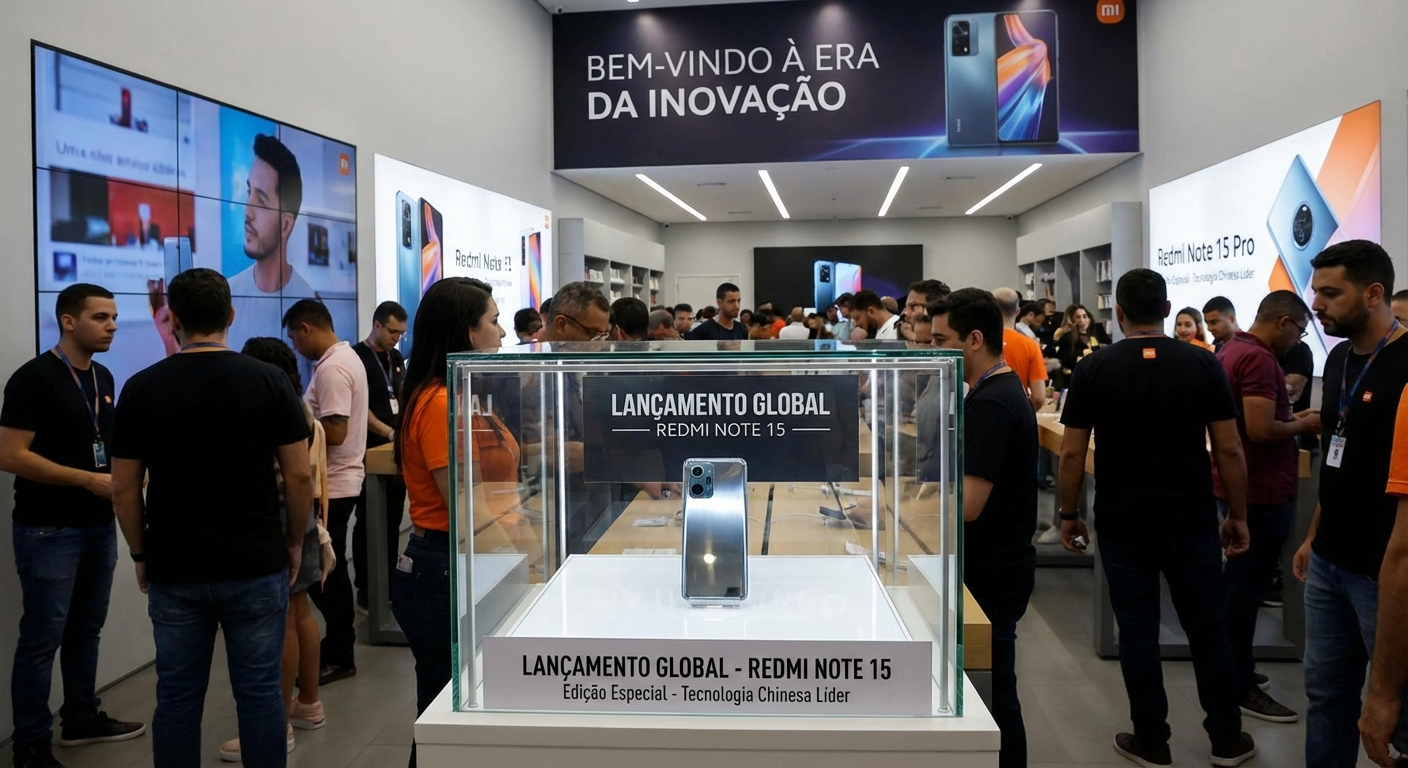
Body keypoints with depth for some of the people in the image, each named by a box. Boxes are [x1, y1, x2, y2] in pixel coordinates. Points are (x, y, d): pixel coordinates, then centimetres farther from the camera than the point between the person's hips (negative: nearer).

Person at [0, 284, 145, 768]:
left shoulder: (103, 377, 10)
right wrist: (90, 480, -20)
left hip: (99, 526, 7)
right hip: (48, 530, -7)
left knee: (86, 629, 17)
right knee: (42, 638, 1)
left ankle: (82, 719, 31)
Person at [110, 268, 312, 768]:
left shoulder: (141, 388, -3)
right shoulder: (269, 381, -6)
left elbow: (124, 488, 0)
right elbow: (299, 474, -5)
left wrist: (141, 554, 13)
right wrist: (294, 542, 7)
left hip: (174, 569, 1)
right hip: (256, 565, -1)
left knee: (177, 696, 11)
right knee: (259, 691, 7)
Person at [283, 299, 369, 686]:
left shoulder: (331, 369, -20)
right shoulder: (347, 357, 13)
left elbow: (334, 432, -25)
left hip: (330, 486, -10)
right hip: (340, 481, 10)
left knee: (321, 573, -1)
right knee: (329, 571, 17)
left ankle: (338, 656, 8)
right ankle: (338, 651, 26)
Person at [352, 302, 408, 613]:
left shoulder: (396, 358, 13)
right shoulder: (357, 357, -10)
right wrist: (390, 433, -26)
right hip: (370, 453, -7)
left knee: (393, 520, 12)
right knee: (368, 523, 0)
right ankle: (365, 588, 9)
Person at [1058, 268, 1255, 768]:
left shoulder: (1093, 369, -5)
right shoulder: (1203, 364, -3)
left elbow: (1073, 453, -4)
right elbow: (1229, 449, -2)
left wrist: (1069, 514, 7)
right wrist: (1238, 515, 8)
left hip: (1123, 522, -1)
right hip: (1192, 519, 1)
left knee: (1137, 632, 8)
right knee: (1208, 629, 14)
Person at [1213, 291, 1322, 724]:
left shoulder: (1232, 350, 12)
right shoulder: (1259, 359, -20)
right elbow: (1261, 430, -27)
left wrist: (1293, 417, 10)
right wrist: (1304, 426, -10)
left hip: (1238, 482, 10)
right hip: (1261, 489, -10)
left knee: (1240, 578, 18)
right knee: (1249, 583, -2)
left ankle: (1232, 665, 29)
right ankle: (1240, 686, 6)